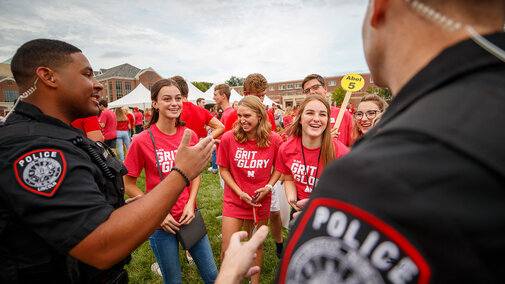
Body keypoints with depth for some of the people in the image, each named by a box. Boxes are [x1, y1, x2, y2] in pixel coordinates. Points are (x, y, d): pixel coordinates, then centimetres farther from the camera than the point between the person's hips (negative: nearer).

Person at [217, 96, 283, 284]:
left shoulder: (274, 140, -11)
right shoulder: (229, 138, -14)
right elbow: (223, 170, -4)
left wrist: (269, 186, -12)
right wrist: (240, 193, -11)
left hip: (261, 201, 1)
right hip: (234, 199, -1)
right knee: (227, 248, 4)